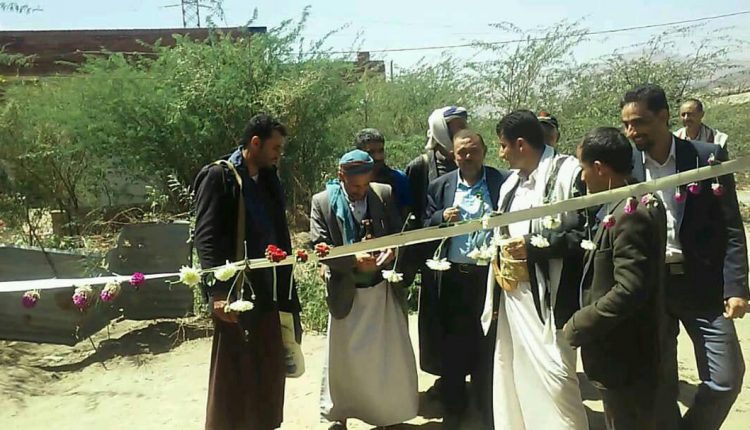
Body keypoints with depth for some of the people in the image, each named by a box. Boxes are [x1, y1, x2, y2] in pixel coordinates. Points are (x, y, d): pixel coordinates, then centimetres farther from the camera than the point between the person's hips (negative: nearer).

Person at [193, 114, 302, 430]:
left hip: (268, 292, 7)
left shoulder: (269, 180, 14)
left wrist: (285, 285, 10)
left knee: (269, 372, 14)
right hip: (235, 293, -7)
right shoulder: (218, 176, -8)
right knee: (233, 375, 3)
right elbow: (205, 237, -15)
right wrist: (218, 291, -22)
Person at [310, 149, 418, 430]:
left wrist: (392, 250, -18)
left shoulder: (385, 194, -1)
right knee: (343, 357, 9)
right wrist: (353, 259, -24)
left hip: (384, 288, 2)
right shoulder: (322, 202, -6)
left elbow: (398, 233, 5)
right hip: (346, 291, -2)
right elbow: (320, 247, -11)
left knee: (394, 355, 10)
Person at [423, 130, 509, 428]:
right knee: (453, 342, 12)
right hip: (453, 276, 2)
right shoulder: (439, 186, 5)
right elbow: (425, 226, 5)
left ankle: (489, 406, 31)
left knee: (488, 342, 12)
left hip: (489, 274, -1)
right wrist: (442, 217, -14)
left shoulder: (503, 182, -2)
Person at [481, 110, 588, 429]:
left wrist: (534, 247, -15)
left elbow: (588, 232, -14)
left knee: (552, 380, -7)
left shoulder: (568, 173, -9)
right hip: (512, 294, 8)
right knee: (512, 378, 15)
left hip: (547, 298, -8)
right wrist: (499, 255, 9)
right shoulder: (511, 183, 17)